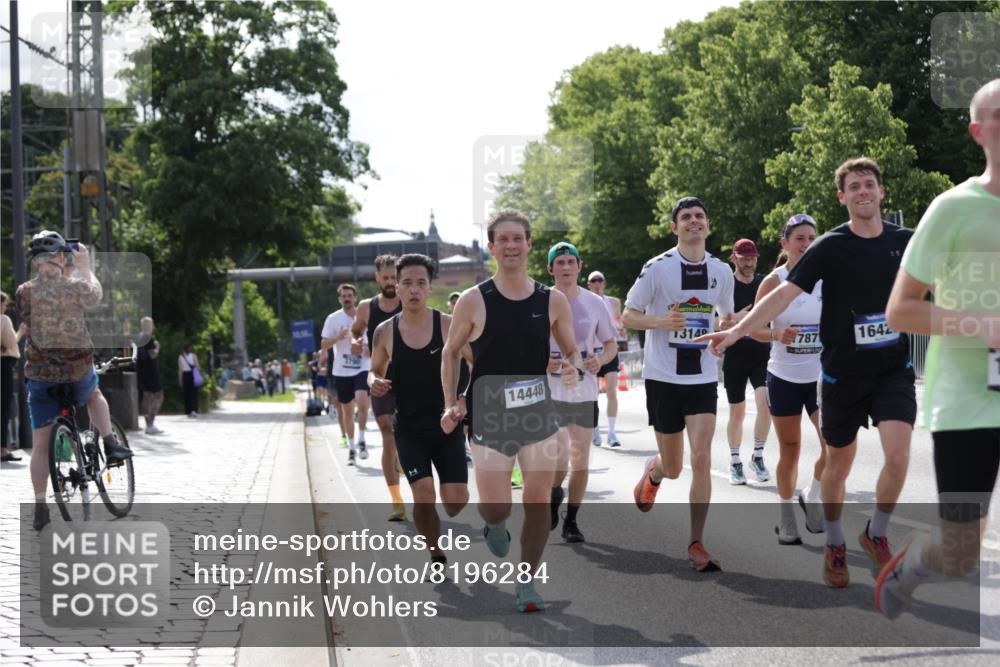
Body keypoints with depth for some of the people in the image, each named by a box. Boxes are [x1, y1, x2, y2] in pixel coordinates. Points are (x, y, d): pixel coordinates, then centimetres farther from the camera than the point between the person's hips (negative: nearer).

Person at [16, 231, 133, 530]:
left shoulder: (25, 292, -8)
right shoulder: (76, 286, -9)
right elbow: (95, 296, 13)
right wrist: (85, 267, 27)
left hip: (39, 373, 0)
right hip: (78, 369, 0)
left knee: (40, 444, 7)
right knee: (94, 395, 36)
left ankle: (40, 508, 4)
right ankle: (110, 444, 20)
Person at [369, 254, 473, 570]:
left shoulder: (449, 325, -7)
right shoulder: (385, 331, -2)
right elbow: (375, 370, 13)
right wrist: (374, 382, -9)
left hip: (447, 426, 0)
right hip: (409, 429, 0)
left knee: (457, 499, -5)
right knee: (424, 493, -15)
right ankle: (437, 557, 7)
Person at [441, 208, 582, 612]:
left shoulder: (552, 301, 2)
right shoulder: (474, 301, -4)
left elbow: (571, 350, 13)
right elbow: (450, 352, 5)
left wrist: (573, 367, -10)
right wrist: (451, 404, -5)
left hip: (539, 412, 2)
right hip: (489, 416, -2)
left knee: (538, 500, 1)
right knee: (496, 509, -5)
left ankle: (527, 582, 16)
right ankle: (494, 524, 34)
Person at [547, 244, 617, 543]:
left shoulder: (595, 303, 4)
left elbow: (611, 344, 11)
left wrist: (601, 360, -12)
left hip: (585, 392, 2)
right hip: (551, 392, -2)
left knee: (580, 459, 6)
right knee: (558, 459, -13)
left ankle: (571, 521, 18)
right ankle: (554, 495, 20)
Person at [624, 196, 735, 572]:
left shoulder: (721, 271, 5)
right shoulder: (658, 268, -6)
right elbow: (628, 317, -3)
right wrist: (660, 321, -22)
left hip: (703, 378, 2)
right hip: (663, 376, -2)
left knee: (701, 459, -13)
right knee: (673, 467, 6)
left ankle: (696, 545, -5)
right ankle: (653, 473, 46)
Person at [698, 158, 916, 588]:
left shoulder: (906, 241, 0)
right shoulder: (830, 246, -8)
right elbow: (785, 293, -15)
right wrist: (737, 331, -26)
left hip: (894, 370, 1)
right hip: (843, 373, -1)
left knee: (898, 455, -17)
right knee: (838, 465, 9)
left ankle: (877, 534, 8)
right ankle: (835, 545, 31)